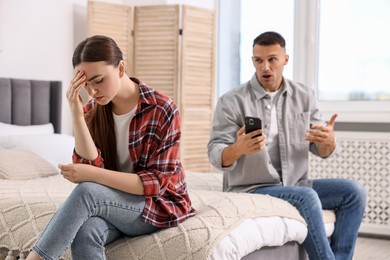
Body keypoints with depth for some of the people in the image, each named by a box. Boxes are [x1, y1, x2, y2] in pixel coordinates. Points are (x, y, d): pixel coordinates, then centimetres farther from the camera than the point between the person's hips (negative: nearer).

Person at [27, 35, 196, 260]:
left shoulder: (163, 110, -16)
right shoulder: (92, 111, -1)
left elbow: (156, 182, -18)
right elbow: (91, 167, -12)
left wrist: (92, 174, -28)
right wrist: (77, 114, -22)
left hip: (161, 204, -4)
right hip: (113, 201, 4)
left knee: (86, 192, -32)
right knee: (85, 232, -34)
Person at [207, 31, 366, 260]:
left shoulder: (304, 96, 5)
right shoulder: (232, 102, -9)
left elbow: (323, 151, 5)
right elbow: (216, 155, -14)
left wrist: (329, 141, -20)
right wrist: (238, 149, -36)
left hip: (296, 184, 6)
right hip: (252, 189, -5)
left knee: (353, 191, -11)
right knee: (306, 197, -30)